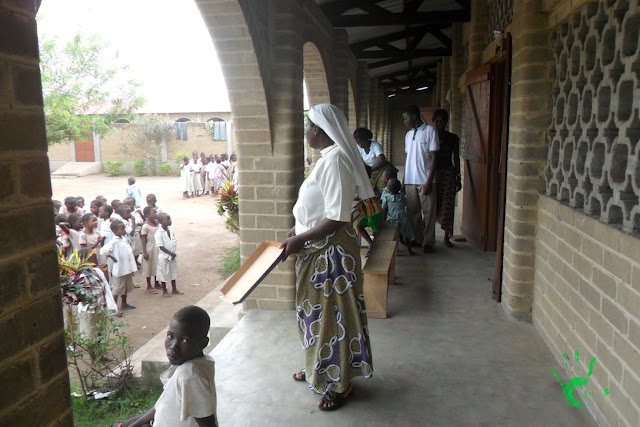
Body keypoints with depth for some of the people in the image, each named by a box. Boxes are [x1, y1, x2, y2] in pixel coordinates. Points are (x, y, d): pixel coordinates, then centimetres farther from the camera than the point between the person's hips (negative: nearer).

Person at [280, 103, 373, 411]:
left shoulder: (335, 159, -22)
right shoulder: (327, 158, 10)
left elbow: (337, 217, -26)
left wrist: (300, 240, -20)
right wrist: (296, 231, 12)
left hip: (331, 250, -10)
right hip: (317, 249, 10)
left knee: (332, 314, 4)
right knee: (316, 309, 22)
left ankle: (339, 383, 23)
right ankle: (318, 368, 41)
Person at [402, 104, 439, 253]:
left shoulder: (430, 131, -4)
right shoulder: (408, 135, 15)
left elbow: (433, 157, -8)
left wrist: (429, 181, -14)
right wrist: (403, 180, 13)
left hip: (425, 180, -6)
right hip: (410, 180, 6)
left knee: (428, 212, -1)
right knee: (413, 211, 10)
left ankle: (428, 242, 7)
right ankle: (418, 238, 22)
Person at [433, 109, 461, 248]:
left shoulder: (453, 138, 5)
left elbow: (456, 158, 7)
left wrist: (458, 177, 3)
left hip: (448, 173, 0)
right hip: (433, 173, 0)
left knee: (447, 205, -4)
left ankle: (447, 237, 4)